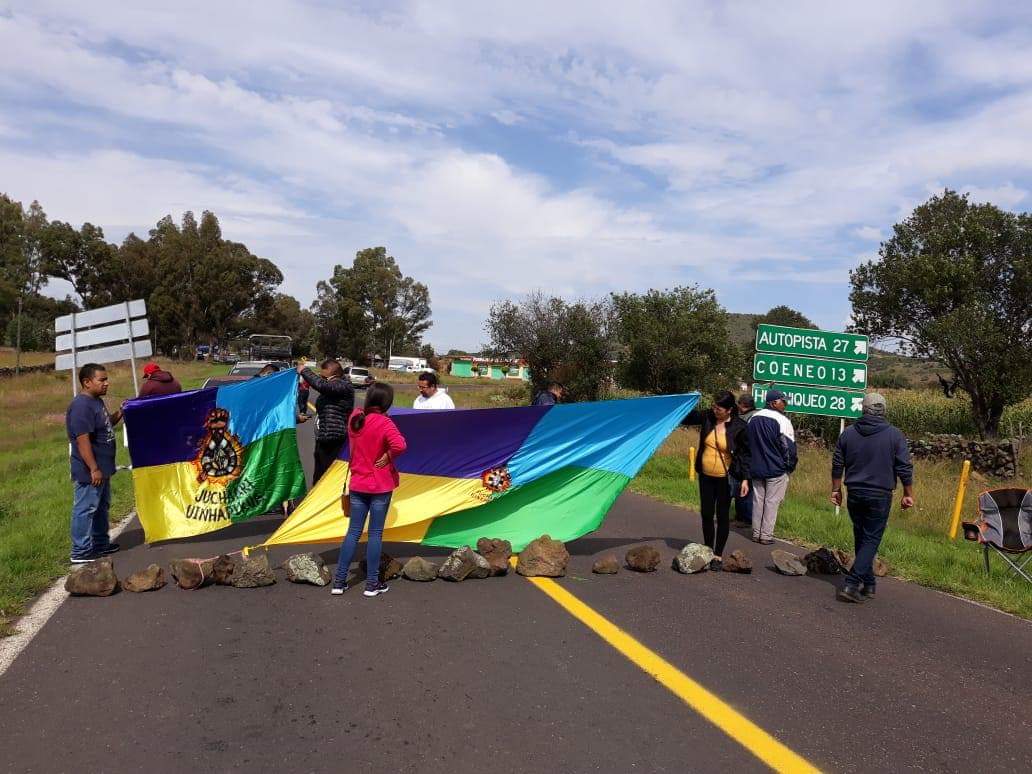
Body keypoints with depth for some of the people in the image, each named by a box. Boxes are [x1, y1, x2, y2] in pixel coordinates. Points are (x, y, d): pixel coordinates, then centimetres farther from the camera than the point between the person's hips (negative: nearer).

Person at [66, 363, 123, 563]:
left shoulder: (97, 401, 9)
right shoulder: (81, 406, -21)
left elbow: (105, 425, 23)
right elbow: (82, 440, -25)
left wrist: (119, 413, 4)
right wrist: (94, 469, -25)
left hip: (102, 468, 10)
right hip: (89, 472, -10)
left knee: (101, 507, 19)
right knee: (85, 510, 0)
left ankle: (101, 543, 32)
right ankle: (81, 552, 9)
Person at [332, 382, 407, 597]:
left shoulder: (354, 417, 1)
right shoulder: (383, 422, -17)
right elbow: (400, 444, -31)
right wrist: (388, 456, -13)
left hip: (357, 484, 5)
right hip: (380, 486, -5)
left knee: (353, 531, 12)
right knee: (375, 533, 4)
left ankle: (339, 581, 14)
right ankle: (372, 584, 11)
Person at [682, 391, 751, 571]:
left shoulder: (739, 427, -12)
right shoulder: (707, 417, -4)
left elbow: (745, 454, -6)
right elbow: (687, 418, 8)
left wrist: (745, 479, -10)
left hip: (725, 479, -4)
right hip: (706, 476, 4)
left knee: (723, 516, 5)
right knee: (706, 514, 10)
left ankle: (718, 555, 16)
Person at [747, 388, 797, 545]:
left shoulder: (753, 418, 6)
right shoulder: (781, 420, -16)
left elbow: (747, 443, 13)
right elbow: (788, 446, -15)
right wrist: (790, 466, -1)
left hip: (756, 468, 6)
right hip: (776, 469, -6)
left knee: (758, 499, 13)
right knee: (772, 502, 3)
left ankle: (756, 533, 19)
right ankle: (766, 535, 6)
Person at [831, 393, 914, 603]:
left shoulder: (848, 433, 2)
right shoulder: (895, 435, -6)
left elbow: (837, 465, 6)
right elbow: (905, 469, -5)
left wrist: (836, 489, 15)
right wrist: (908, 494, 6)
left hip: (854, 494, 3)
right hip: (880, 496, -3)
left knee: (860, 538, 15)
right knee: (871, 540, 0)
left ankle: (868, 585, 23)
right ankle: (852, 584, -11)